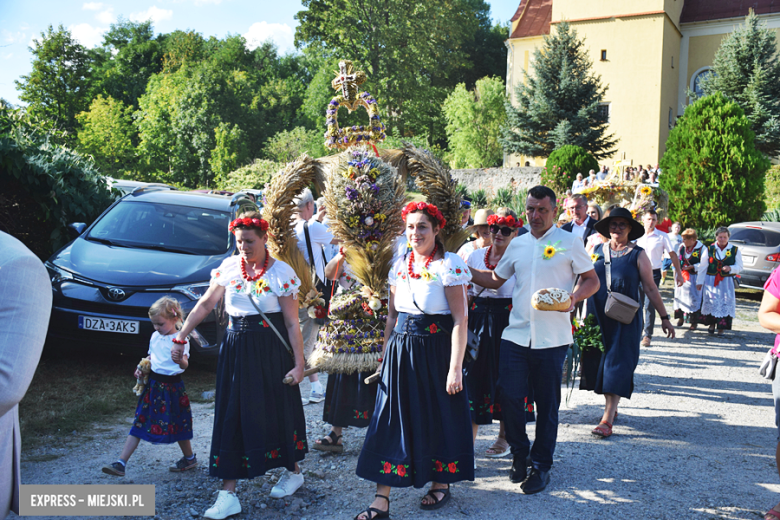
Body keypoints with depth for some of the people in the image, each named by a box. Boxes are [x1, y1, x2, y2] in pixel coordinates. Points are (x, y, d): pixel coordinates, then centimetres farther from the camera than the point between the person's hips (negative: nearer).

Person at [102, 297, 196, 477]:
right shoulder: (155, 336, 7)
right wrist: (141, 368, 4)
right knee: (139, 424, 5)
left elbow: (185, 364, -29)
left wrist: (180, 359, -52)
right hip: (152, 385, 6)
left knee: (177, 424, 8)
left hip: (172, 386, -6)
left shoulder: (180, 340, -15)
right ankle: (121, 464, 7)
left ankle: (190, 458, 30)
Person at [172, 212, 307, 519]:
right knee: (230, 416, 2)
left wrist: (298, 364, -12)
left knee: (277, 409, 8)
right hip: (236, 348, 4)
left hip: (271, 349, -3)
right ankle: (228, 494, 9)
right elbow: (205, 305, 11)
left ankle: (293, 472, 33)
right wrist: (180, 338, 10)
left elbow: (292, 323, -9)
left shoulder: (281, 273, -9)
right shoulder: (229, 267, 3)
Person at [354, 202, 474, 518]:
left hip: (435, 350, -5)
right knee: (390, 418, 2)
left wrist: (455, 367, -17)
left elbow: (460, 319, -13)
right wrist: (385, 355, 13)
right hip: (400, 350, 5)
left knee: (438, 418, 9)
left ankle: (441, 484, 32)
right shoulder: (399, 266, 9)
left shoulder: (449, 265, -9)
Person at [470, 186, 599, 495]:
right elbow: (495, 279, 21)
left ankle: (541, 466, 21)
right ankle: (519, 454, 24)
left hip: (551, 338, -3)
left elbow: (592, 280, 2)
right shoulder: (517, 244, 12)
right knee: (509, 396, 1)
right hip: (516, 334, 3)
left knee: (547, 404, 6)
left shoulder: (569, 243, 0)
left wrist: (573, 298, -17)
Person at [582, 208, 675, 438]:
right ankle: (611, 407, 27)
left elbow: (651, 288, 2)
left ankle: (607, 419, -8)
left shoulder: (637, 255, 0)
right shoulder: (597, 251, 7)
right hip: (597, 316, 3)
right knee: (600, 361, 8)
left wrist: (664, 317, 1)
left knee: (617, 364, -6)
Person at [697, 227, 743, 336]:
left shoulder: (735, 250, 4)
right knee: (711, 302, 0)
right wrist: (699, 281, 6)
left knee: (726, 304, -4)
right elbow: (702, 267, 7)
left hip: (727, 282, 0)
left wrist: (730, 268, -15)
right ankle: (712, 324, 19)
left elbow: (739, 267, 6)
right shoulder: (709, 250, 4)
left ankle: (721, 328, 3)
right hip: (711, 281, 0)